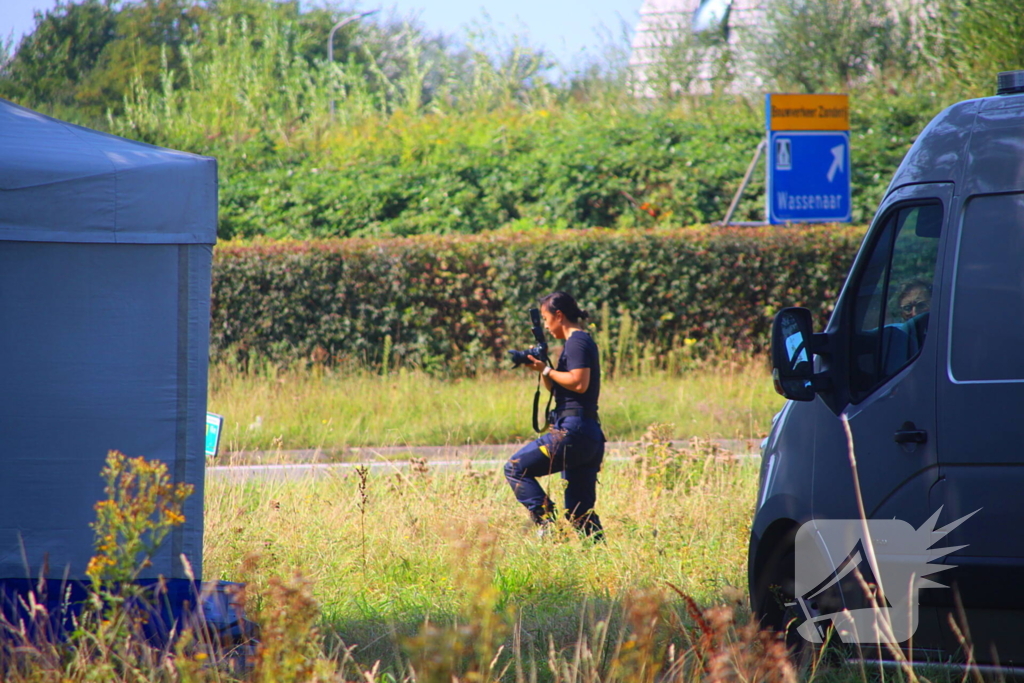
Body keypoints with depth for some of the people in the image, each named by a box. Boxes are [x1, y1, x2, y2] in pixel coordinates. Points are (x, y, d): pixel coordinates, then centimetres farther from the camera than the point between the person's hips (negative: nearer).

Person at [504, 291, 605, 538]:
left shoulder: (576, 342, -8)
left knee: (516, 468, -8)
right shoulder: (582, 341, 22)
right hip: (591, 435, 10)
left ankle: (548, 524, -15)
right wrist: (541, 367, 9)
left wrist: (546, 370, -10)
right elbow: (557, 388, 26)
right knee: (580, 513, 10)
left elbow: (579, 383, -21)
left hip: (573, 430, -10)